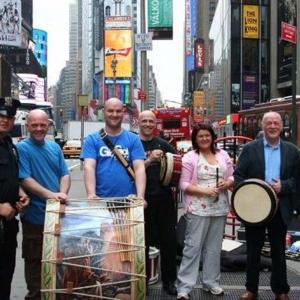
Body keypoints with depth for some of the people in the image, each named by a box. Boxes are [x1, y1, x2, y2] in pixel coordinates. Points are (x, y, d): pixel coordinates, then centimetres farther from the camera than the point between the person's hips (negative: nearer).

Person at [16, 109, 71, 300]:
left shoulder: (54, 147, 8)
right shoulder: (22, 148, -9)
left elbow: (65, 174, 8)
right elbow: (25, 179, -17)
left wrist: (63, 193, -12)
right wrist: (50, 194, -27)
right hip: (35, 215, -5)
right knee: (35, 259, 6)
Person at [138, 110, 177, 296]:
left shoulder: (163, 144, 9)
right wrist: (149, 160, -25)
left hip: (164, 197, 3)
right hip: (143, 198, -3)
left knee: (168, 239, 8)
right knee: (143, 240, 8)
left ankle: (169, 280, 20)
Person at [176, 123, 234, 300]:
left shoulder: (223, 155, 10)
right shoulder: (190, 157, -4)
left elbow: (232, 177, 15)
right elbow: (184, 184, -8)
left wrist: (227, 183, -8)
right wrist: (204, 190, -19)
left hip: (220, 208, 5)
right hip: (198, 209, -5)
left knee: (214, 247, 13)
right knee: (193, 247, -4)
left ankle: (211, 282, 25)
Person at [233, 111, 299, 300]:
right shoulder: (250, 148, 0)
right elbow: (238, 175, -2)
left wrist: (283, 186, -13)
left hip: (280, 209, 1)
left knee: (279, 251, 11)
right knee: (253, 250, 9)